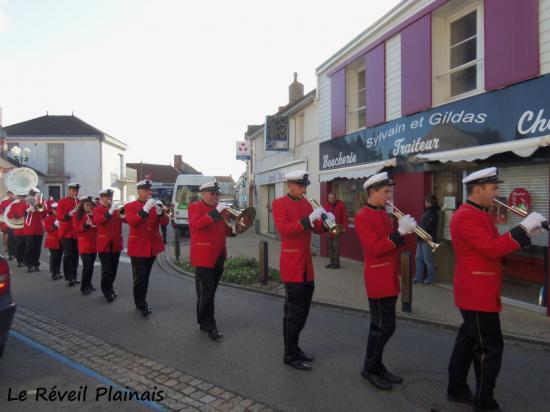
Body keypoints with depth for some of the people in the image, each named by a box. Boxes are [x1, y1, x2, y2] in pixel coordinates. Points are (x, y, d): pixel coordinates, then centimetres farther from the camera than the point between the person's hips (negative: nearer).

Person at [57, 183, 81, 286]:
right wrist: (68, 215, -28)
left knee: (75, 255, 8)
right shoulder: (62, 202, -3)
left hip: (77, 232, 5)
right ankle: (69, 277, 1)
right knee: (68, 254, -5)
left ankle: (74, 277, 17)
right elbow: (59, 217, -11)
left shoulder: (79, 202, 11)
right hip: (66, 232, -4)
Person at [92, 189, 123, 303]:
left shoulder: (116, 209, 12)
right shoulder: (97, 209, -1)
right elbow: (96, 221, -22)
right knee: (106, 269, -5)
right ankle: (108, 292, 2)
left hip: (116, 243, 5)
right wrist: (109, 212, -31)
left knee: (114, 268, 12)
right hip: (104, 243, -5)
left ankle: (109, 288, 27)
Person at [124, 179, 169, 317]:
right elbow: (131, 222, -22)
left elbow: (165, 221, -5)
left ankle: (141, 301, 27)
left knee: (146, 276, 14)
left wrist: (160, 212, -26)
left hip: (152, 246, 5)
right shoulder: (130, 206, -3)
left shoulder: (155, 205, 9)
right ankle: (142, 305, 3)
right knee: (140, 277, -5)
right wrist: (145, 209, -32)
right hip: (138, 247, -4)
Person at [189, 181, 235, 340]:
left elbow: (227, 231, 16)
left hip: (218, 257, 7)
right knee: (205, 292, -3)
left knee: (210, 291, 14)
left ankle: (204, 322, 27)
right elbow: (197, 224, -25)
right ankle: (209, 325, 5)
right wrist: (216, 212, -27)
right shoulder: (195, 207, -5)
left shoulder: (219, 209, 16)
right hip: (203, 257, -7)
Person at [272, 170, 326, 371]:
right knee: (294, 312, -2)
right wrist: (309, 219, -28)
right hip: (292, 264, -8)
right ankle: (290, 355, 11)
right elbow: (284, 229, -22)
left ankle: (294, 347, 29)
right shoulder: (279, 203, -9)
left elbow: (316, 228, 11)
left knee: (303, 309, 14)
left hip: (306, 264, 8)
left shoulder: (306, 203, 13)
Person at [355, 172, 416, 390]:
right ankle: (370, 368, 12)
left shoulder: (383, 214, 14)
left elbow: (391, 245, 15)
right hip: (378, 278, -9)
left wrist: (403, 232, -3)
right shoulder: (362, 216, -15)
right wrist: (399, 232, -25)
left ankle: (377, 365, 26)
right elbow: (375, 248, -22)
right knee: (385, 326, -3)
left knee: (380, 324, 15)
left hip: (389, 278, 9)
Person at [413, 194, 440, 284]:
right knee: (418, 258, 9)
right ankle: (419, 277, 14)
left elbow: (428, 227, -20)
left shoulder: (433, 213, -13)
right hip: (422, 239, 10)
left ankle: (431, 278, 10)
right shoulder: (427, 211, 17)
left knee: (428, 260, -2)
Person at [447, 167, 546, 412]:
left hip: (479, 292, 10)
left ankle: (457, 389, 30)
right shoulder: (466, 217, -19)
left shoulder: (480, 215, 14)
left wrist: (526, 234, 3)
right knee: (490, 347, -1)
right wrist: (523, 229, -21)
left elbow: (495, 246, 14)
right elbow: (493, 249, -26)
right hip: (477, 294, -10)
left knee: (468, 340, 17)